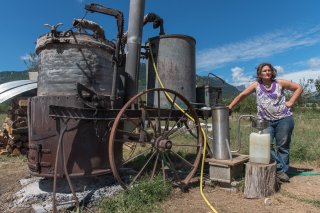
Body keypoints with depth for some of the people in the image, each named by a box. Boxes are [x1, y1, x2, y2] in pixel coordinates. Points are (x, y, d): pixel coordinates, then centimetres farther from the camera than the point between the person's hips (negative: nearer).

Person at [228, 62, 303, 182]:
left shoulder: (280, 83, 5)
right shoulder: (256, 85, 5)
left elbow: (298, 88, 14)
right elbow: (242, 95, 3)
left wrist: (290, 102, 2)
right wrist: (230, 107, -5)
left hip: (284, 119, 0)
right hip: (266, 122, 0)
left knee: (283, 146, 5)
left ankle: (283, 171, 17)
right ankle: (280, 168, 0)